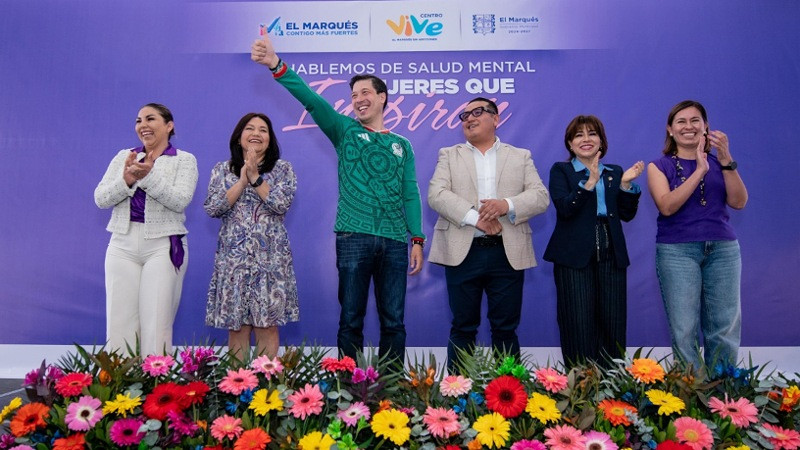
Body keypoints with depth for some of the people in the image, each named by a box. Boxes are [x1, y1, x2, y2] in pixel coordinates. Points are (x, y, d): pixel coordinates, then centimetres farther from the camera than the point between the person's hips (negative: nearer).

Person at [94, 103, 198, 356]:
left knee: (156, 326, -4)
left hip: (164, 246, -3)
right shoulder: (124, 156, 13)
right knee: (120, 323, 3)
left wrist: (149, 175, -23)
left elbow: (179, 201, -12)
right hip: (123, 245, 4)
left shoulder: (184, 160, 3)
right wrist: (126, 180, -14)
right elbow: (101, 199, 4)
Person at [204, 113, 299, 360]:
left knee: (267, 323, 0)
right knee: (236, 325, 3)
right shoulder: (222, 170, 11)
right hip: (233, 256, 1)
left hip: (270, 256, -1)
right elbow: (211, 209, -2)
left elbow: (282, 204, -8)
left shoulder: (283, 168, 8)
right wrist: (242, 181, -7)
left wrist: (255, 178, -9)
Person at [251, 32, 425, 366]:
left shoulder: (402, 145, 15)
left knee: (393, 321, 5)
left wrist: (417, 239, 1)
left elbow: (410, 195, 11)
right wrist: (277, 66, -21)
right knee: (351, 320, 2)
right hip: (353, 238, -2)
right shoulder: (345, 130, 9)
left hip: (394, 242, 2)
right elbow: (312, 100, -7)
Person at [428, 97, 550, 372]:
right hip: (463, 253, 0)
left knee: (506, 328, 6)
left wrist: (507, 205, -17)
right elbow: (436, 195, -4)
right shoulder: (449, 155, 11)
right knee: (463, 328, 7)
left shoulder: (521, 156, 14)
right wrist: (475, 217, -17)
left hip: (508, 254, 1)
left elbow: (541, 197, 3)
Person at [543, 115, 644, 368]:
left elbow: (627, 214, 8)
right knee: (579, 326, -3)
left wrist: (626, 184, -5)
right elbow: (564, 207, -12)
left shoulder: (615, 173, 16)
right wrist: (590, 182, -21)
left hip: (611, 257, 4)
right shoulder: (561, 171, 6)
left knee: (613, 325, 4)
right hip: (574, 256, -3)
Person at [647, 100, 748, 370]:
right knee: (684, 330, -4)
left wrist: (726, 161, -12)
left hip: (723, 249, 2)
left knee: (725, 326, 1)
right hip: (677, 251, -2)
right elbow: (667, 206, -11)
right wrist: (699, 171, -16)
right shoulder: (659, 166, 5)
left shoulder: (719, 163, 11)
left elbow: (738, 202, -3)